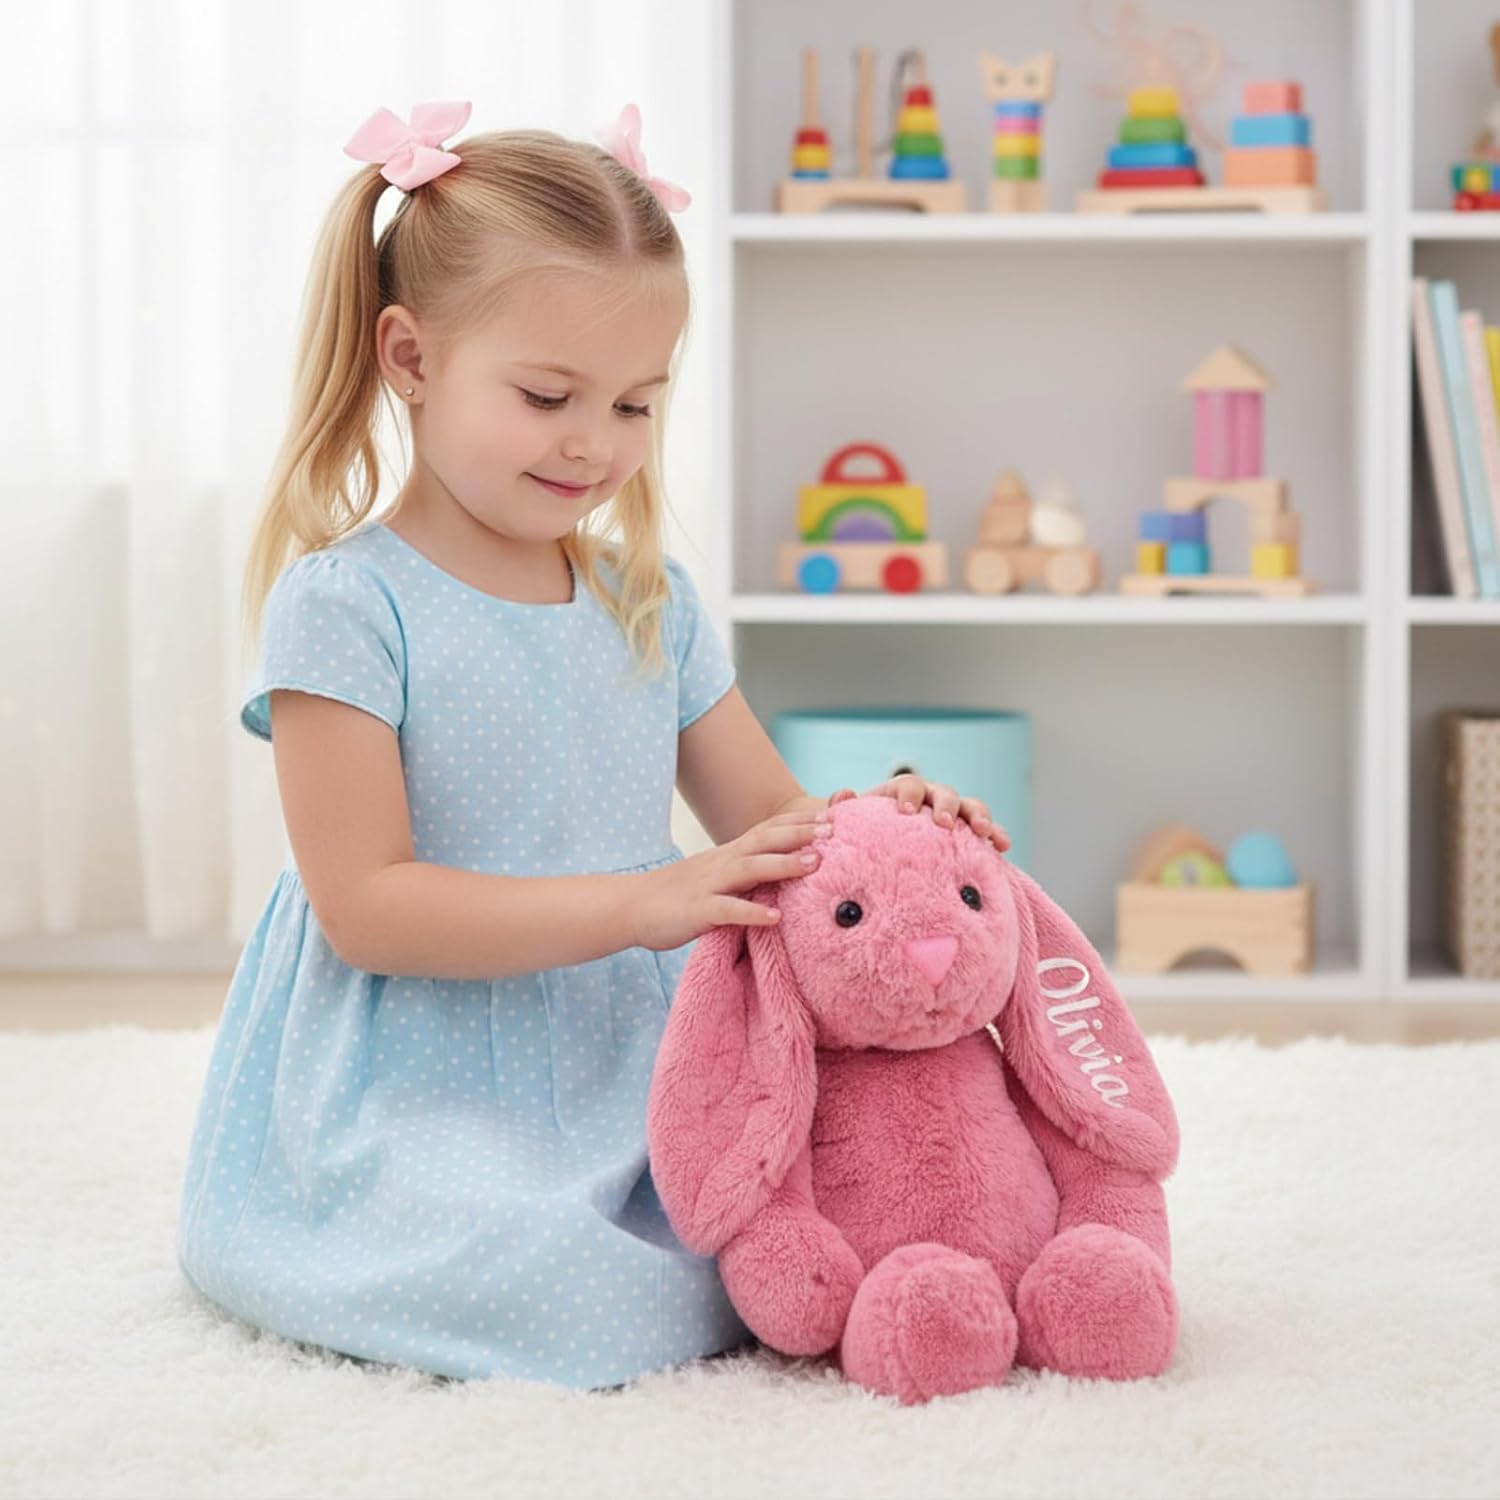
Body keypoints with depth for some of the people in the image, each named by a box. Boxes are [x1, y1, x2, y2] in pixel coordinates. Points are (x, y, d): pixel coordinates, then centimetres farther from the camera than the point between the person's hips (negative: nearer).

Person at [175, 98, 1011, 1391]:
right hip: (408, 1125, -5)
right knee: (492, 1272, -34)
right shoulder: (344, 605, -9)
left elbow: (768, 820, 15)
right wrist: (642, 904, -25)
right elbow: (366, 908, -16)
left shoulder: (651, 602, 10)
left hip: (627, 1091, 5)